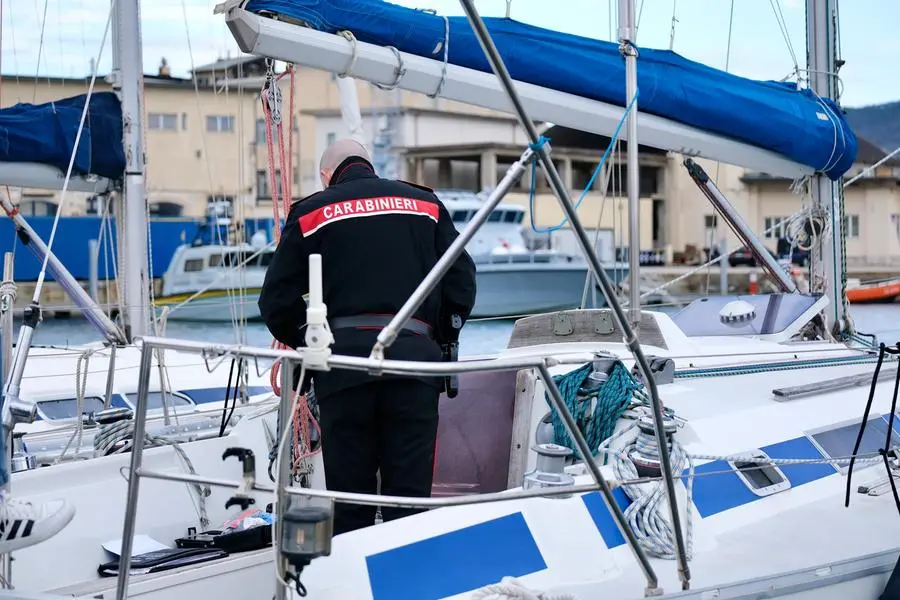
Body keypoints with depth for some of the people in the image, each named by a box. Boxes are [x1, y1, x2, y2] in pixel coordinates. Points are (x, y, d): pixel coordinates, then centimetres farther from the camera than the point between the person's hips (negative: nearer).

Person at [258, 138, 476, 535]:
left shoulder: (310, 213, 13)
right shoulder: (424, 203, 18)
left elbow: (277, 301, 9)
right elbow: (462, 282, 11)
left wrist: (307, 345, 24)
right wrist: (441, 339, 23)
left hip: (344, 357, 0)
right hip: (414, 352, 1)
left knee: (347, 491, 5)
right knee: (410, 492, 2)